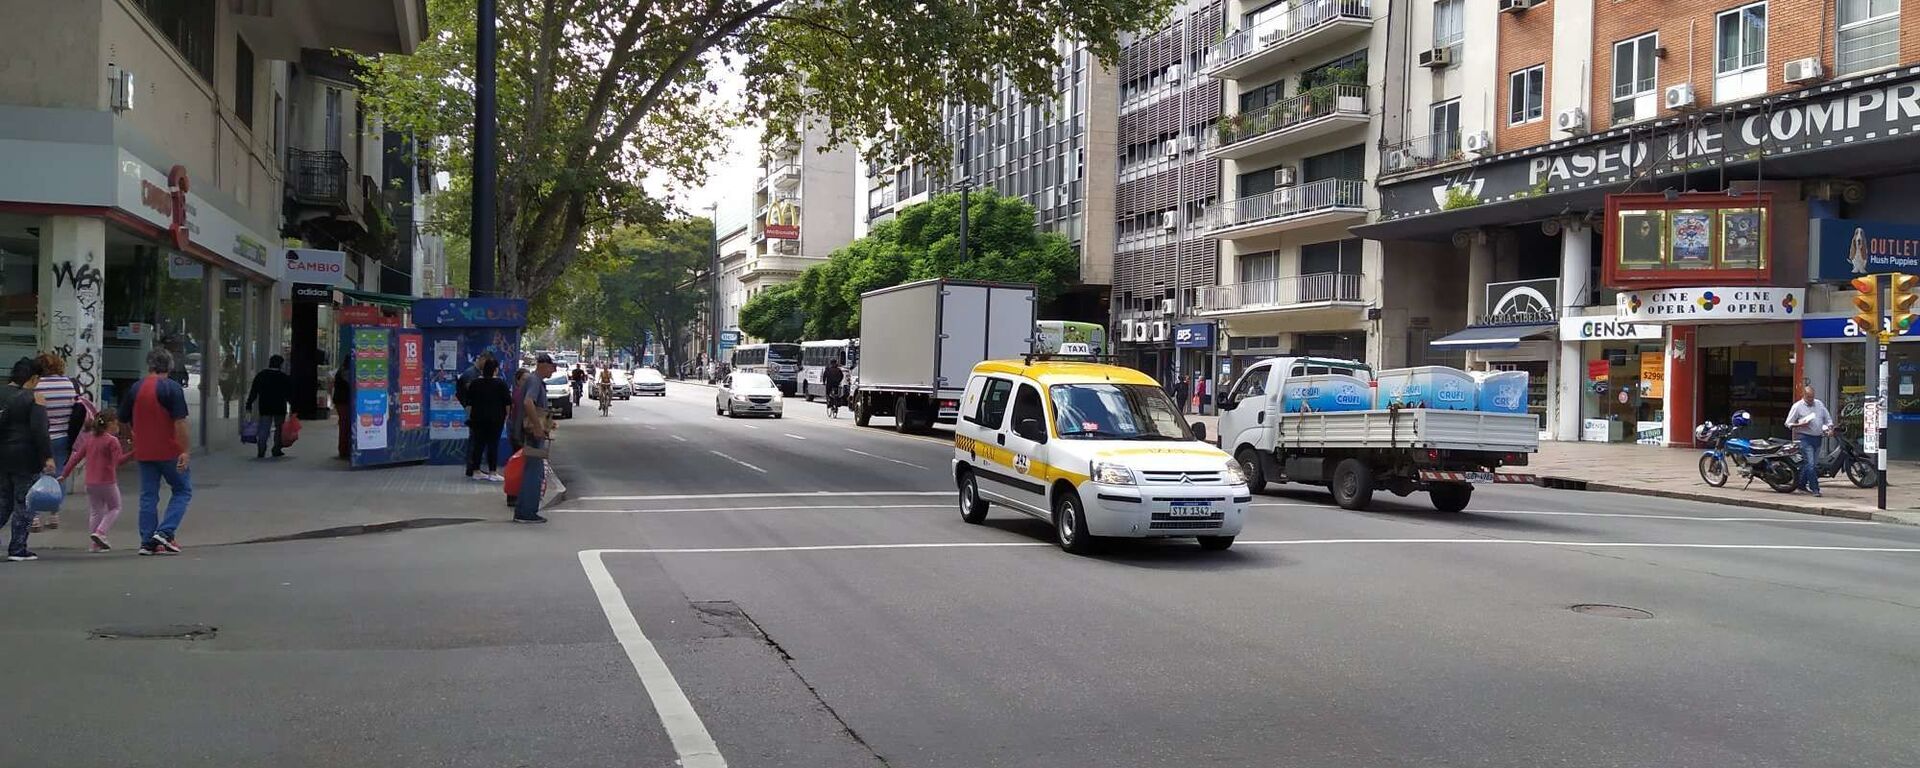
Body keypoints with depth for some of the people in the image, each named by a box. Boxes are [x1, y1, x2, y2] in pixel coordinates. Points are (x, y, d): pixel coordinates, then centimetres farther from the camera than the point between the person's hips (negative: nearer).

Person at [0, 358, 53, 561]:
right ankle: (17, 549, 3)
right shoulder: (33, 399, -12)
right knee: (24, 504, 2)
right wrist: (48, 457, -16)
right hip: (24, 459, -6)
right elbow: (39, 432, -18)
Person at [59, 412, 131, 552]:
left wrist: (64, 474, 18)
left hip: (90, 483, 6)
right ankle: (100, 532, -10)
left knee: (95, 512, 13)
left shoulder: (89, 440, 11)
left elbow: (76, 458, 12)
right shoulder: (112, 441, -9)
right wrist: (133, 453, -25)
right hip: (107, 482, -6)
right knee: (115, 508, 10)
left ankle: (93, 545, 12)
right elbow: (118, 460, -20)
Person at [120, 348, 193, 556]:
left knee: (148, 496, 10)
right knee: (183, 490, 8)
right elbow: (179, 422, -16)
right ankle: (165, 532, -5)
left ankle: (147, 541, 9)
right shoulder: (172, 388, -10)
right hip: (169, 451, -5)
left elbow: (123, 420, 14)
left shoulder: (135, 389, 6)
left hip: (144, 452, 5)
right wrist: (185, 451, -15)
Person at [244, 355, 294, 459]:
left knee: (264, 429, 2)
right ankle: (277, 450, 13)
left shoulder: (260, 376, 3)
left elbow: (253, 392, 3)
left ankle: (261, 451, -11)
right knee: (279, 429, 12)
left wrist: (248, 405, 6)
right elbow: (289, 394, -3)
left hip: (264, 408, 2)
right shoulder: (284, 377, -5)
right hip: (279, 408, -2)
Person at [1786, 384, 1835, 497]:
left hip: (1817, 437, 6)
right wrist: (1801, 425, -18)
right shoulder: (1797, 406, -3)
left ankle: (1802, 485, 23)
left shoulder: (1819, 404, 12)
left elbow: (1827, 418, 22)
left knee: (1814, 464, 10)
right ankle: (1815, 489, -12)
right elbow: (1788, 424, -2)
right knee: (1810, 464, -13)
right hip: (1805, 438, -6)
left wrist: (1830, 427, 3)